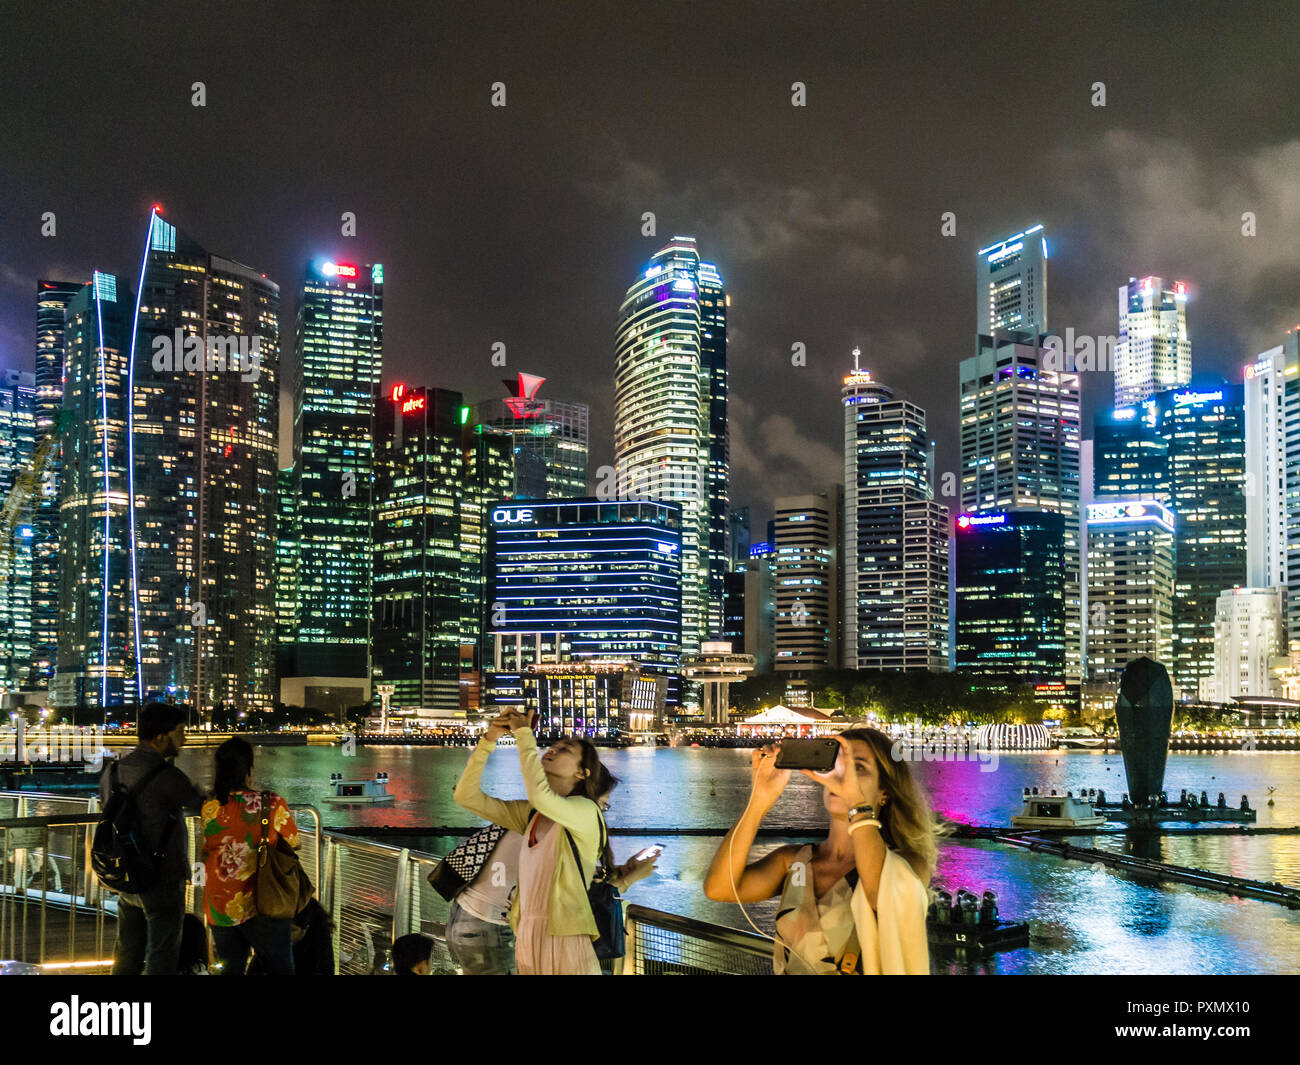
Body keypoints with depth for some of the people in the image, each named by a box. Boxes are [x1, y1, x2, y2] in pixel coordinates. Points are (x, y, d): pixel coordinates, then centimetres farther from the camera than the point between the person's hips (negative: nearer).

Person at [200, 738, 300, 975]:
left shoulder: (208, 808, -4)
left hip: (219, 908, 4)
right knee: (279, 969, 9)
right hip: (262, 908, -4)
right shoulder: (272, 804, -14)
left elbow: (207, 851, 9)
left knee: (232, 967, 18)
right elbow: (294, 844, -1)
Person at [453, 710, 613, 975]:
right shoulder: (530, 814, 10)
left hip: (566, 944, -6)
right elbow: (465, 795, 7)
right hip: (527, 943, 6)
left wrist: (524, 734, -17)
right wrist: (489, 740, -4)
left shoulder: (586, 811, -8)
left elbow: (540, 796, -28)